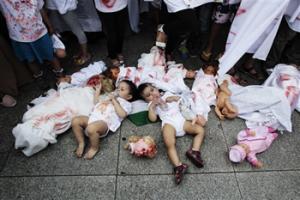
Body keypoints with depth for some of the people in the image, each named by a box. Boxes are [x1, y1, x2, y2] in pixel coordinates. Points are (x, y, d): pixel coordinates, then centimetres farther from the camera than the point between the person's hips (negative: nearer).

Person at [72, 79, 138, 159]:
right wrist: (98, 90, 38)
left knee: (91, 128, -36)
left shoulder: (126, 103, 11)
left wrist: (114, 100, -7)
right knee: (75, 121, -12)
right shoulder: (109, 97, 35)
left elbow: (122, 114, -11)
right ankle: (81, 143, 3)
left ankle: (94, 148, -7)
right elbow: (96, 101, 44)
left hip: (104, 122, -8)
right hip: (92, 117, 8)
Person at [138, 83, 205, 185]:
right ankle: (179, 166, -33)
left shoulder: (167, 94, 28)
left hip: (181, 120, 4)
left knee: (200, 130, -10)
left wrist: (173, 98, 7)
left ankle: (194, 151, -16)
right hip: (168, 123, -4)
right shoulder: (152, 104, 20)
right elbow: (153, 118, 4)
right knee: (170, 145, -29)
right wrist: (151, 106, -1)